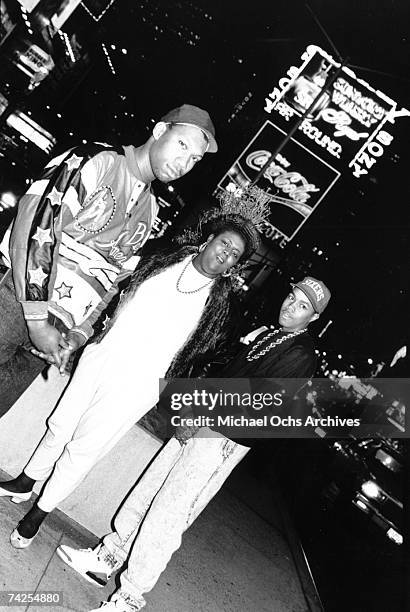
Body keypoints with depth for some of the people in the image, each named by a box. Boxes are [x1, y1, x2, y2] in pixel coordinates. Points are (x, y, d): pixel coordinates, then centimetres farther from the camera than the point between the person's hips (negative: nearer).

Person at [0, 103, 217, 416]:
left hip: (59, 330, 5)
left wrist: (81, 332, 1)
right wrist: (36, 319, -18)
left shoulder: (149, 212, 11)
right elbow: (32, 226, -16)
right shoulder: (95, 161, -9)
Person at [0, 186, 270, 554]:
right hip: (102, 358, 4)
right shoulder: (168, 261, 3)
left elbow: (192, 356, -1)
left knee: (84, 448, 3)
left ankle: (40, 513, 25)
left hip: (137, 385, -3)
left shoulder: (217, 303, -5)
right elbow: (122, 301, 11)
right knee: (61, 424, 15)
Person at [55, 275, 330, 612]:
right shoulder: (269, 334, 14)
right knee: (150, 490, 12)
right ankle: (107, 558, 29)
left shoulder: (301, 354, -11)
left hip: (223, 438, -7)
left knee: (167, 513, -4)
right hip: (201, 423, 8)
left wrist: (198, 425, -14)